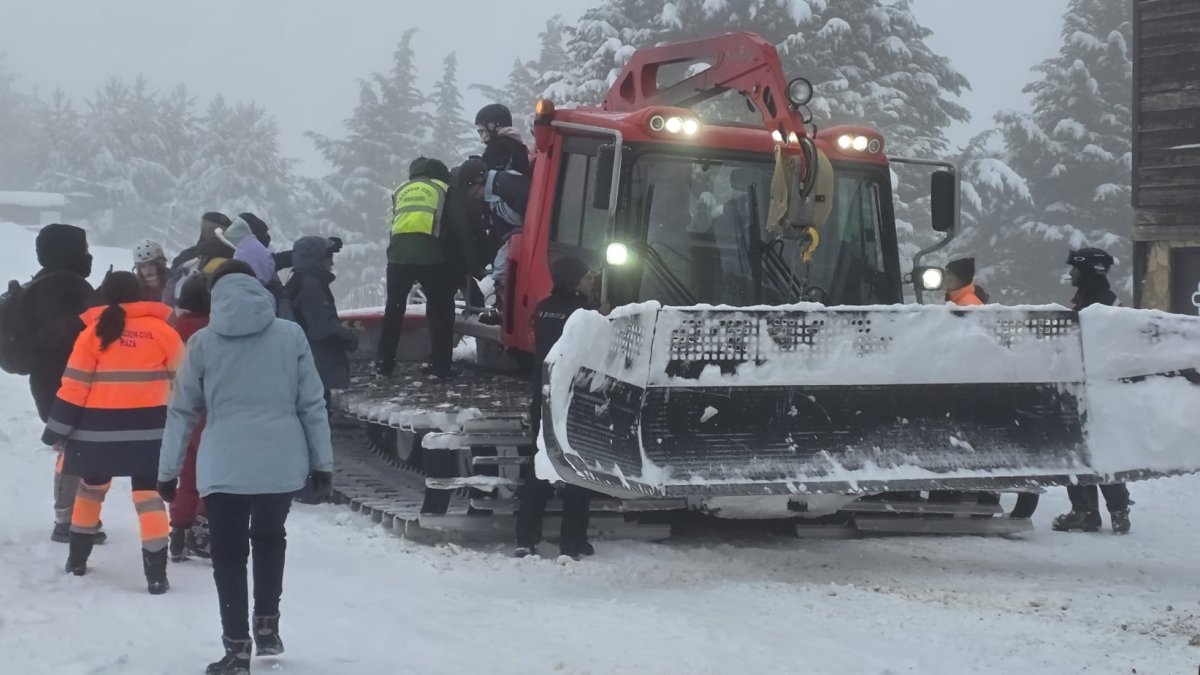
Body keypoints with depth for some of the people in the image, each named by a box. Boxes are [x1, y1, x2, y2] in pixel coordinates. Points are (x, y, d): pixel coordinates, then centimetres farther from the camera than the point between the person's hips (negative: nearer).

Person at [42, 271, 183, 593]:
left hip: (99, 428, 1)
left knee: (91, 488, 21)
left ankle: (77, 558, 33)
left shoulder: (94, 331, -2)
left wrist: (57, 430, 2)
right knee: (149, 494, 3)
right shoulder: (161, 330, -1)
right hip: (147, 428, -1)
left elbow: (74, 385, -4)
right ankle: (156, 572, -5)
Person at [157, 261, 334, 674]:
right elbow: (312, 403, 2)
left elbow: (182, 410, 4)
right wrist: (322, 461, 10)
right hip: (281, 461, 2)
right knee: (270, 536, 25)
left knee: (228, 551, 9)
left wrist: (168, 470, 12)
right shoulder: (290, 334, 1)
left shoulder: (203, 342, 0)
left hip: (224, 466, -2)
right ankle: (267, 626, 26)